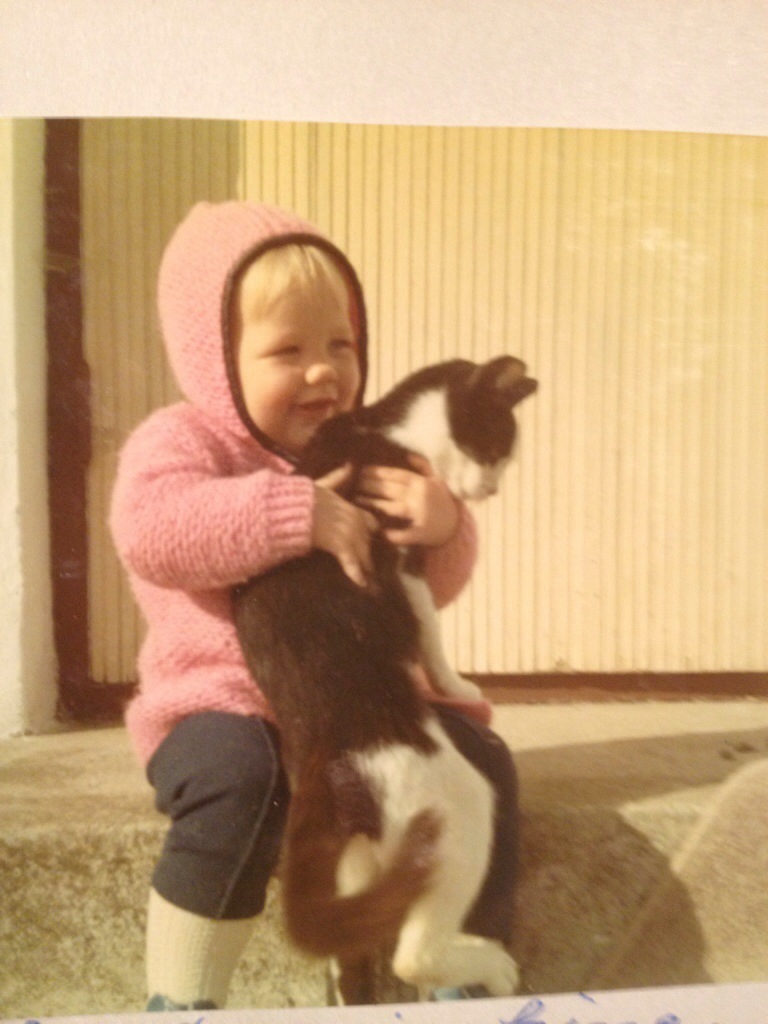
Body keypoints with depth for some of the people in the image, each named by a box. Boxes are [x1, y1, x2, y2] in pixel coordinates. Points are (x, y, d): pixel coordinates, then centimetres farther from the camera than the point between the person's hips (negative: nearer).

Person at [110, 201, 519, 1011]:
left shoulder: (366, 452, 9)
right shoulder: (179, 442, -6)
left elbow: (430, 587, 8)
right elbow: (149, 530, -30)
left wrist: (443, 526, -16)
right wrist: (298, 513, -33)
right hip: (224, 703, -5)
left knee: (479, 761, -10)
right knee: (241, 779, -35)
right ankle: (179, 998, -13)